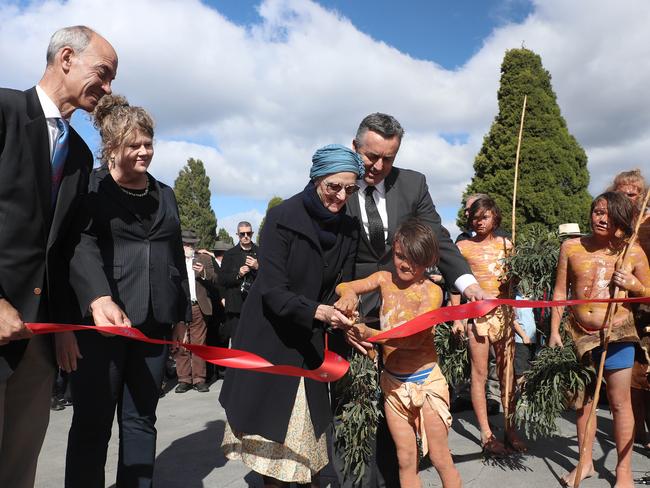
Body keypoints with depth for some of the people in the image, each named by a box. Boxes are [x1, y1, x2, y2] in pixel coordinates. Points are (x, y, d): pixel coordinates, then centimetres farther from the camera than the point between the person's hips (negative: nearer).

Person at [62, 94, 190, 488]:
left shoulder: (165, 195, 16)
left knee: (141, 419, 10)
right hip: (100, 319, -4)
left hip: (154, 322, 5)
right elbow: (81, 246, -16)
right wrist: (99, 299, -33)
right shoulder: (89, 187, 0)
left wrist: (182, 316, 15)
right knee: (93, 422, 2)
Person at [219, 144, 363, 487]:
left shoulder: (348, 229, -4)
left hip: (310, 342, 4)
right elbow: (272, 290, -23)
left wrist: (345, 322, -20)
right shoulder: (282, 217, -19)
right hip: (269, 337, -3)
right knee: (271, 418, 7)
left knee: (311, 416, 10)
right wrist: (317, 311, -38)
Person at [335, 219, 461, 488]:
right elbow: (343, 286, -5)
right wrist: (349, 295, -30)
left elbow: (414, 337, -24)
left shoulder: (432, 291, -13)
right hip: (393, 383, 3)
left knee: (440, 458, 8)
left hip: (426, 381, -3)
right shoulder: (385, 279, -1)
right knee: (406, 460, 13)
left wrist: (371, 334, -39)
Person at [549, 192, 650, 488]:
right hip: (579, 334, 2)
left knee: (619, 402, 5)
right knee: (583, 400, 13)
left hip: (617, 333, -1)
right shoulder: (571, 247, 1)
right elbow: (560, 292, 4)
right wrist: (554, 330, -1)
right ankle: (586, 463, 29)